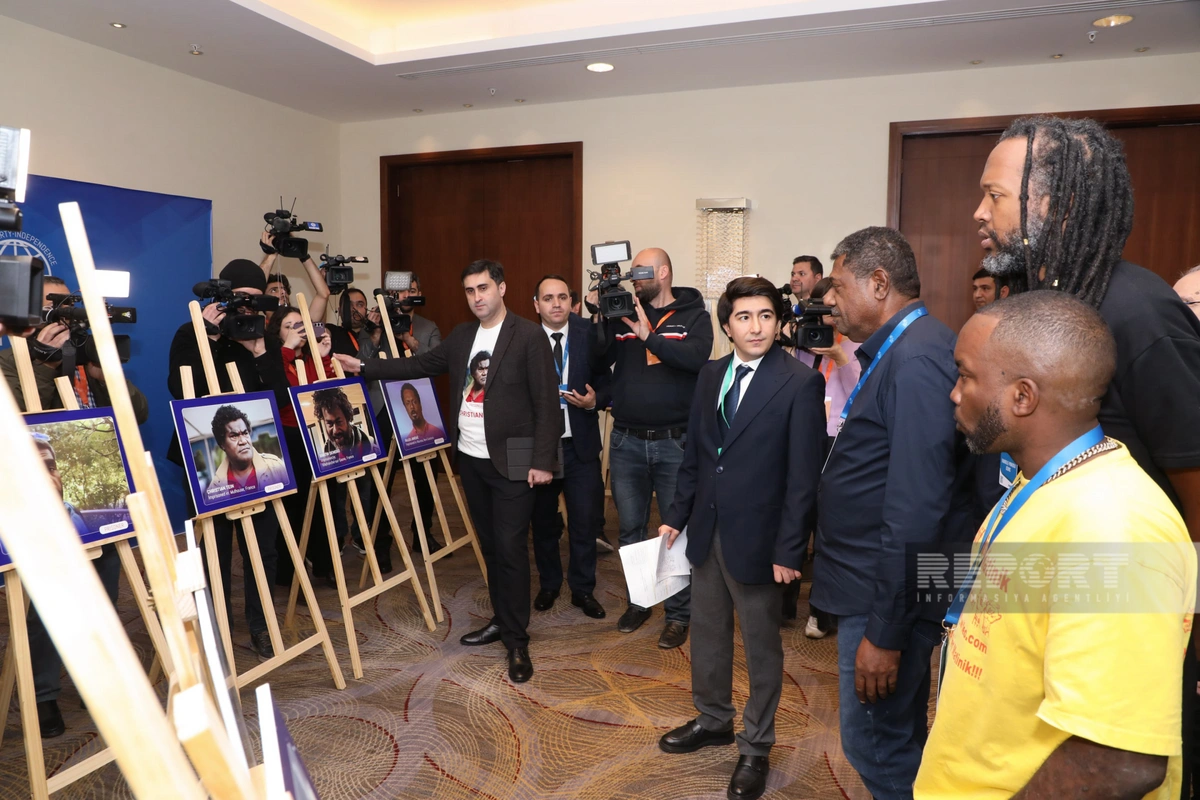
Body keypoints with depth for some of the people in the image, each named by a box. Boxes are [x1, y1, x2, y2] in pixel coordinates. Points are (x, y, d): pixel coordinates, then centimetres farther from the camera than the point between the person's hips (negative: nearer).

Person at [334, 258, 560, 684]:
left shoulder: (529, 335, -10)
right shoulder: (461, 336, 11)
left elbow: (546, 402, -13)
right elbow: (420, 365, 16)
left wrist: (542, 460, -16)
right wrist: (363, 366, 11)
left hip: (511, 461, -6)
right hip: (471, 459, 7)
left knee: (511, 548, -3)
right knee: (489, 545, 16)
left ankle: (517, 641, 10)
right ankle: (501, 620, 31)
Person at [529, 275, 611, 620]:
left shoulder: (590, 337, -3)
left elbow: (608, 384, 2)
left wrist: (594, 400, -17)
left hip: (581, 445, 0)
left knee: (585, 521, 4)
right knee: (543, 520, 15)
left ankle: (583, 589, 24)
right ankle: (548, 584, 36)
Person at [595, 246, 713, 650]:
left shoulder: (693, 316, -1)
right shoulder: (623, 312, 7)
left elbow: (697, 357, -20)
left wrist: (649, 336, -23)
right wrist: (600, 318, -12)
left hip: (674, 442, -3)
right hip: (626, 440, 3)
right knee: (630, 527, 14)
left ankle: (678, 612, 21)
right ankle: (638, 601, 32)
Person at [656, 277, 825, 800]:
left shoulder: (800, 384, -14)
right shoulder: (710, 376, 5)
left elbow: (803, 476, -15)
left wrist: (789, 550, -16)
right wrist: (677, 516, 7)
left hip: (757, 539, -5)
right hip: (706, 531, 6)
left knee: (761, 646, 12)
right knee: (707, 631, 20)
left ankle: (756, 746, 32)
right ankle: (712, 720, 43)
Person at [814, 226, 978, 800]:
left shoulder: (916, 360, -22)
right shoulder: (894, 353, 9)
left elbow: (914, 512, -25)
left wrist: (884, 633, -21)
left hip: (887, 595, -9)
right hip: (873, 583, 9)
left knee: (878, 748, 6)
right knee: (898, 740, 23)